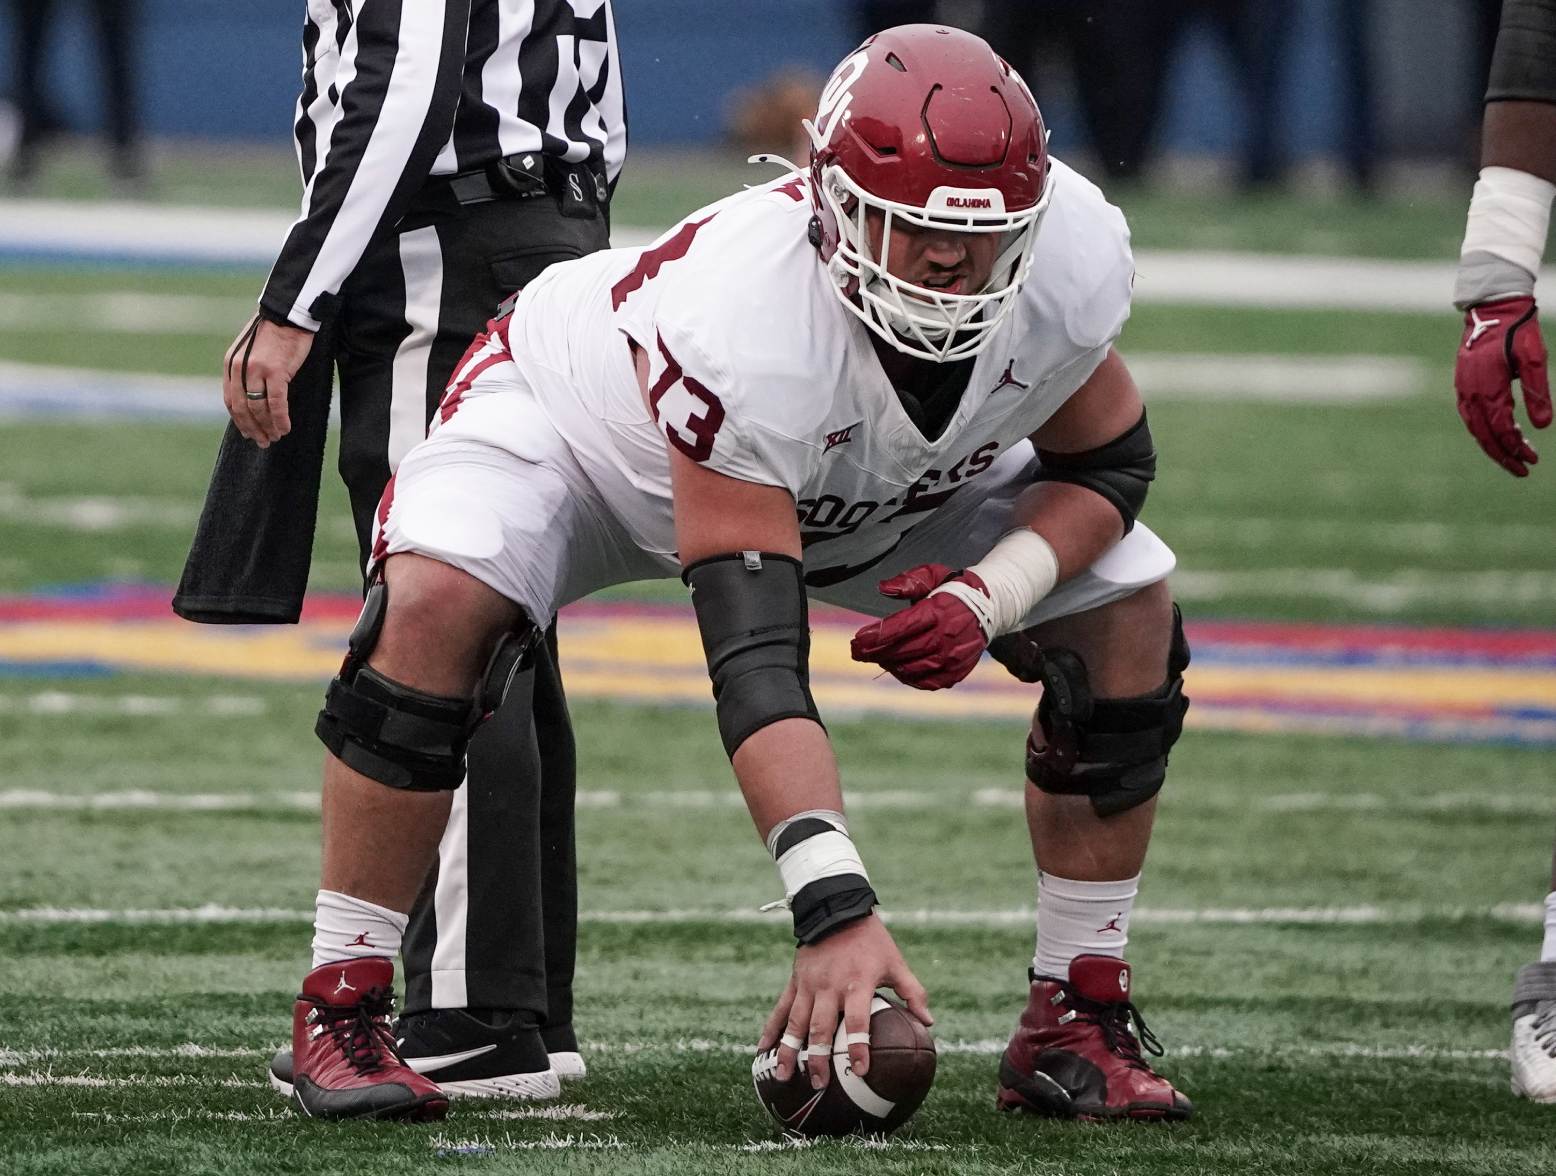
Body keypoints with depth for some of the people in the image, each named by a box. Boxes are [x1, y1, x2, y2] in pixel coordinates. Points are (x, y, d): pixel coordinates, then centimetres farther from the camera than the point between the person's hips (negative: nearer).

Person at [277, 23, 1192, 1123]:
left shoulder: (1071, 256, -31)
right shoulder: (743, 324, -46)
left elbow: (1109, 465, -9)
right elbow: (756, 659, -47)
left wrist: (990, 595, -30)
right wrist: (837, 912, -55)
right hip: (591, 417, -5)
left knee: (1129, 614, -10)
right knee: (435, 604, -34)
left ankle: (1076, 1024, 3)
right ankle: (339, 1011, -21)